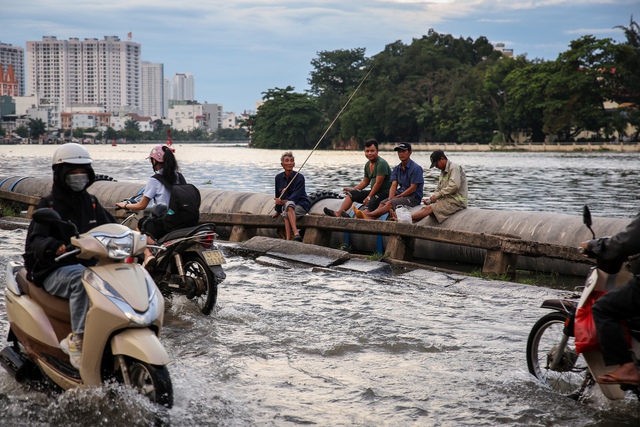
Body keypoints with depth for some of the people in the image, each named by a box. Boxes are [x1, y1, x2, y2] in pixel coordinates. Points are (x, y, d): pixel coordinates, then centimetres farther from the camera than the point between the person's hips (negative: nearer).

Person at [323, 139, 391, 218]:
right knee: (350, 194, 2)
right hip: (374, 191, 10)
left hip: (385, 192, -10)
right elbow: (365, 181, 23)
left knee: (369, 206, -36)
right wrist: (352, 189, 11)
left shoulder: (381, 163, -16)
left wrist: (369, 197, -15)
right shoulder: (367, 165, 12)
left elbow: (378, 183, -19)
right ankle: (338, 213, -17)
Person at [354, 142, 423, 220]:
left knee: (390, 204, -29)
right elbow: (394, 185, 3)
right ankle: (371, 218, -51)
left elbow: (413, 188, -13)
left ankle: (368, 214, -49)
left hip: (414, 197, -6)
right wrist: (390, 198, -17)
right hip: (400, 195, 6)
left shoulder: (416, 168, -8)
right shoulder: (396, 169, 15)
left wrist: (396, 197, -14)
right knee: (383, 203, -21)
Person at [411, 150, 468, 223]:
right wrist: (430, 198, 3)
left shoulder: (454, 167, -9)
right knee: (425, 208, -9)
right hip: (447, 200, 9)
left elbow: (454, 186, -22)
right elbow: (438, 189, 22)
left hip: (456, 202, -9)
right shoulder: (443, 172, 21)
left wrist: (437, 195, -17)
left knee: (429, 208, -23)